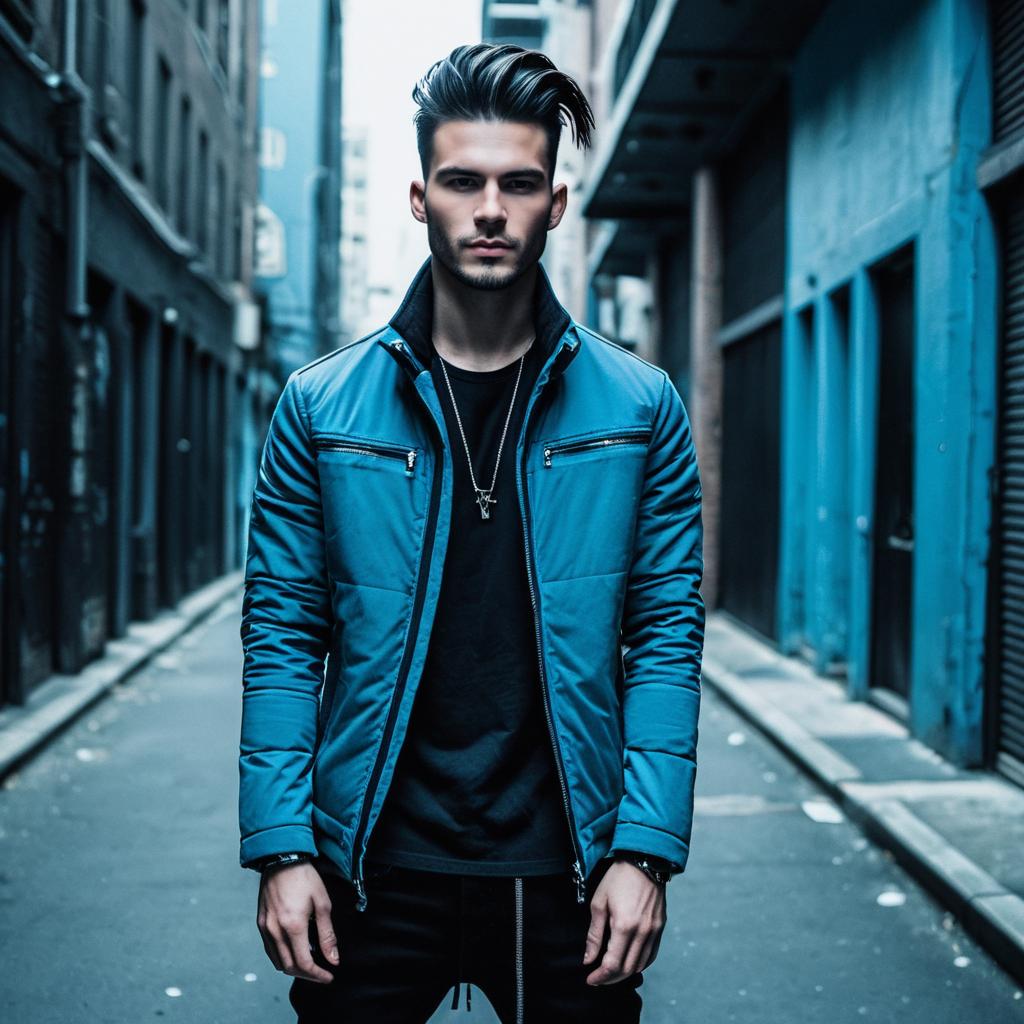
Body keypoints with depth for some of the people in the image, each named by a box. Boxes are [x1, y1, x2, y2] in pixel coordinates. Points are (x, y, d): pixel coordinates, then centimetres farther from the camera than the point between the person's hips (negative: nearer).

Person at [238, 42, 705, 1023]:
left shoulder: (640, 407, 0)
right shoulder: (322, 406, 0)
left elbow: (666, 633, 0)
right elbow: (283, 635, 1)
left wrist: (645, 850, -7)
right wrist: (281, 849, -6)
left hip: (565, 870, 0)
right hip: (374, 869, 0)